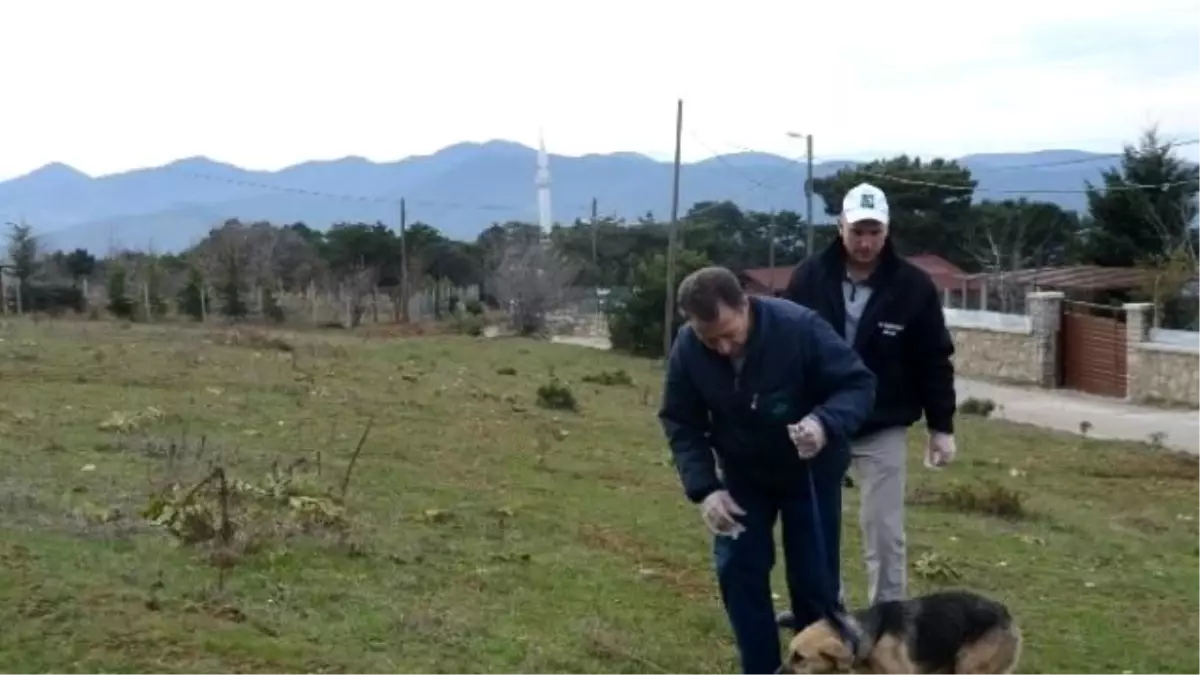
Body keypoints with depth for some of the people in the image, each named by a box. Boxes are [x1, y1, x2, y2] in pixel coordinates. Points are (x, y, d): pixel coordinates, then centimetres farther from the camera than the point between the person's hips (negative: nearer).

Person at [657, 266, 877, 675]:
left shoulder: (800, 327, -32)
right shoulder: (686, 349, -21)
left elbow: (859, 383, -24)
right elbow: (680, 424, -10)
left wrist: (826, 424, -45)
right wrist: (703, 488, -23)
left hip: (811, 470, -3)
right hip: (742, 473, 3)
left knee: (813, 578, 2)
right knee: (737, 569, 0)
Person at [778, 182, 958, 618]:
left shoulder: (914, 286, -9)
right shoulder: (808, 278, -7)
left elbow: (934, 361, -2)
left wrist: (941, 426, -2)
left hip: (883, 429, -2)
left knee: (883, 529, 1)